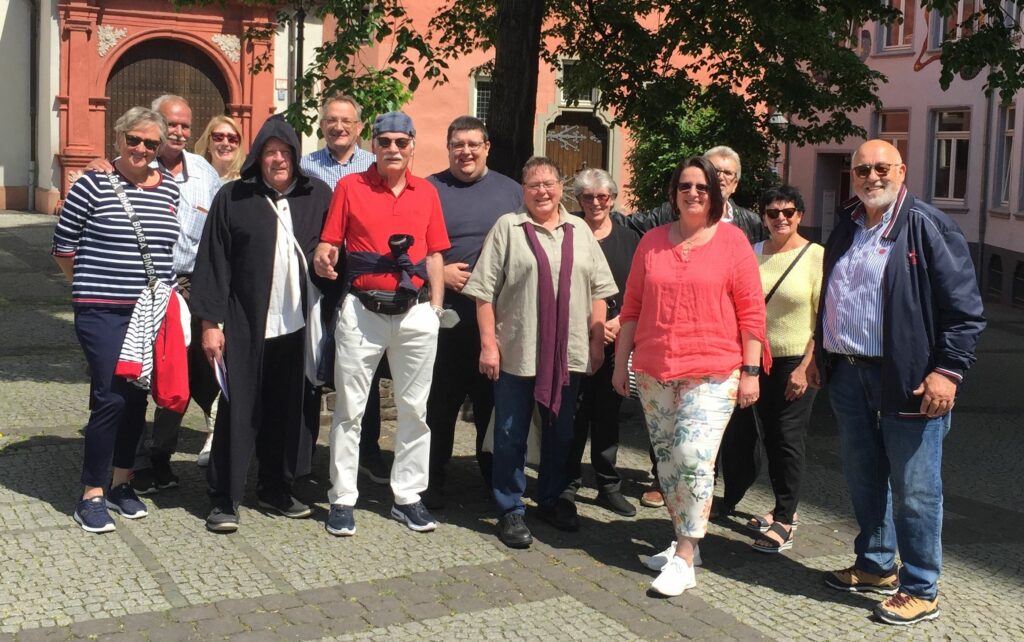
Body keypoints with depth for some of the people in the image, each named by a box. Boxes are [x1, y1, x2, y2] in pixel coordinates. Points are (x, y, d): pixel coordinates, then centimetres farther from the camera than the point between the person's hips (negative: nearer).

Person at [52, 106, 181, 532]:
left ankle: (122, 482, 27)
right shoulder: (92, 185, -6)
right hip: (103, 312, -5)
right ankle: (92, 495, 4)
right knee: (111, 398, -9)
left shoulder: (171, 189, 6)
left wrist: (164, 287, 11)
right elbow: (63, 245, 0)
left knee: (137, 397, 12)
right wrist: (92, 285, 7)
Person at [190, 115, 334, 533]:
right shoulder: (233, 198, 1)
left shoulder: (318, 196, 7)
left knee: (289, 412, 10)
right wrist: (210, 321, -6)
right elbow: (213, 263, -1)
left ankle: (276, 490, 25)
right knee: (238, 410, 1)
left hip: (298, 325, 3)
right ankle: (225, 499, 10)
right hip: (245, 326, -2)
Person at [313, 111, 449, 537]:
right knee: (349, 409, 3)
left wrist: (435, 308, 4)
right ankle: (342, 499, 13)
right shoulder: (349, 186, 2)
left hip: (415, 313, 3)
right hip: (362, 310, -2)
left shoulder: (427, 192, 9)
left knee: (414, 409, 9)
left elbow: (435, 255, 11)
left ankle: (407, 496, 21)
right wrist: (324, 259, -24)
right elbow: (329, 243, -1)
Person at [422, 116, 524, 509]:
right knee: (440, 400, 4)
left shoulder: (511, 191, 11)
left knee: (494, 400, 11)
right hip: (444, 315, -2)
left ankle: (495, 477, 25)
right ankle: (432, 481, 16)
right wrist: (438, 273, -11)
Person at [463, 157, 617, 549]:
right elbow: (485, 292, -5)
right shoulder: (507, 227, -1)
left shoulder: (579, 231, 10)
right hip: (517, 352, -3)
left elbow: (598, 290, 11)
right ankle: (510, 510, 15)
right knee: (512, 435, 4)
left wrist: (597, 340, 5)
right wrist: (488, 343, -10)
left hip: (568, 353, 4)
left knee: (560, 432, 15)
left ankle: (551, 499, 31)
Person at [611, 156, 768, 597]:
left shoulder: (732, 240, -1)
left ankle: (683, 559, -4)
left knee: (693, 457, -13)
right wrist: (621, 362, 11)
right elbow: (632, 308, 13)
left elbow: (751, 311, -2)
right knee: (667, 460, 10)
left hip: (712, 373, -4)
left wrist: (751, 370, -5)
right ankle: (683, 539, 26)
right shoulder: (653, 242, 9)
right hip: (654, 372, 4)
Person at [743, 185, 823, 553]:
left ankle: (784, 523, 5)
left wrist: (805, 368, -16)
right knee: (770, 437, 12)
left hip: (796, 361, -5)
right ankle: (783, 509, 26)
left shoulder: (816, 256, -8)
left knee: (788, 439, -2)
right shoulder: (754, 254, 5)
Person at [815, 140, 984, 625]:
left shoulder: (928, 227, -8)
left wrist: (948, 371, -16)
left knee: (914, 490, 1)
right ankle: (876, 566, 33)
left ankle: (920, 590, 13)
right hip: (848, 375, 7)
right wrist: (821, 356, 18)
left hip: (908, 379, -7)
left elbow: (964, 307, -11)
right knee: (863, 480, 17)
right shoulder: (845, 228, 13)